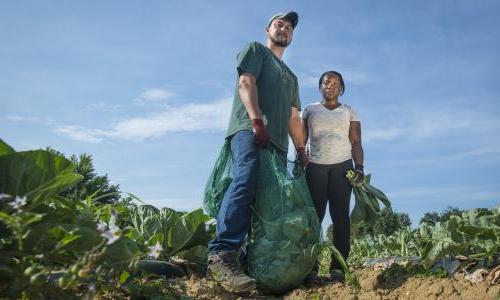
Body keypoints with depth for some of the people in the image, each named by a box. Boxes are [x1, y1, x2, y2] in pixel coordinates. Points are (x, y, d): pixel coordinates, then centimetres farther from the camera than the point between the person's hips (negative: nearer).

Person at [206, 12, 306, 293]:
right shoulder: (255, 49, 18)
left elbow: (293, 117, 30)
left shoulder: (291, 77, 37)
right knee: (246, 179, -30)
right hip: (250, 129, -7)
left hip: (277, 141, 8)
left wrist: (301, 150, 18)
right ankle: (222, 255, -38)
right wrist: (257, 120, -17)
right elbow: (246, 83, -1)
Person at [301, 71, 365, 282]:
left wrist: (359, 166, -6)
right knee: (314, 215, -8)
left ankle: (338, 267, -6)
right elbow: (301, 141, 13)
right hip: (315, 167, 0)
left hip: (342, 166, 0)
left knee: (340, 215, -6)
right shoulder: (310, 110, 18)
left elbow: (356, 142, 9)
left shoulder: (349, 112, 17)